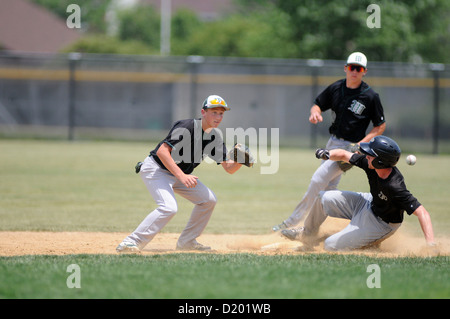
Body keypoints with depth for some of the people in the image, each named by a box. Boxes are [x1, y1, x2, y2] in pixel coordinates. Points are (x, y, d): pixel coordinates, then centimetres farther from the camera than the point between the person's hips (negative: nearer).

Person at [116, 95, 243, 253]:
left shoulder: (215, 136, -1)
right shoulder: (187, 127, -25)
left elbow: (229, 168, -1)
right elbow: (162, 151, -32)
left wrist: (239, 162, -24)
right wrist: (182, 176, -37)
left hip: (179, 174, 8)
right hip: (155, 169, -8)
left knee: (209, 199, 6)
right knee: (169, 207, -28)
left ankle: (187, 241, 16)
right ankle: (131, 243, -27)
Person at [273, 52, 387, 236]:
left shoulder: (370, 96, -11)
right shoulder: (335, 88, 3)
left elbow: (381, 126, -4)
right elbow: (318, 104, 15)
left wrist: (361, 144, -16)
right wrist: (315, 112, -10)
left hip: (351, 147, -7)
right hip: (332, 143, 7)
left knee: (319, 179, -16)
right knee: (328, 189, 11)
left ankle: (293, 221, -10)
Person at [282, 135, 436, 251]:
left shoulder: (395, 188, -41)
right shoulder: (370, 163, -19)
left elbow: (422, 212, -42)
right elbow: (344, 155, -2)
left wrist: (431, 245, -51)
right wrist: (327, 154, -23)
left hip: (381, 224, -7)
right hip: (369, 204, 7)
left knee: (330, 246, -9)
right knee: (323, 198, 11)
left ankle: (373, 245, 12)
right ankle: (307, 235, 34)